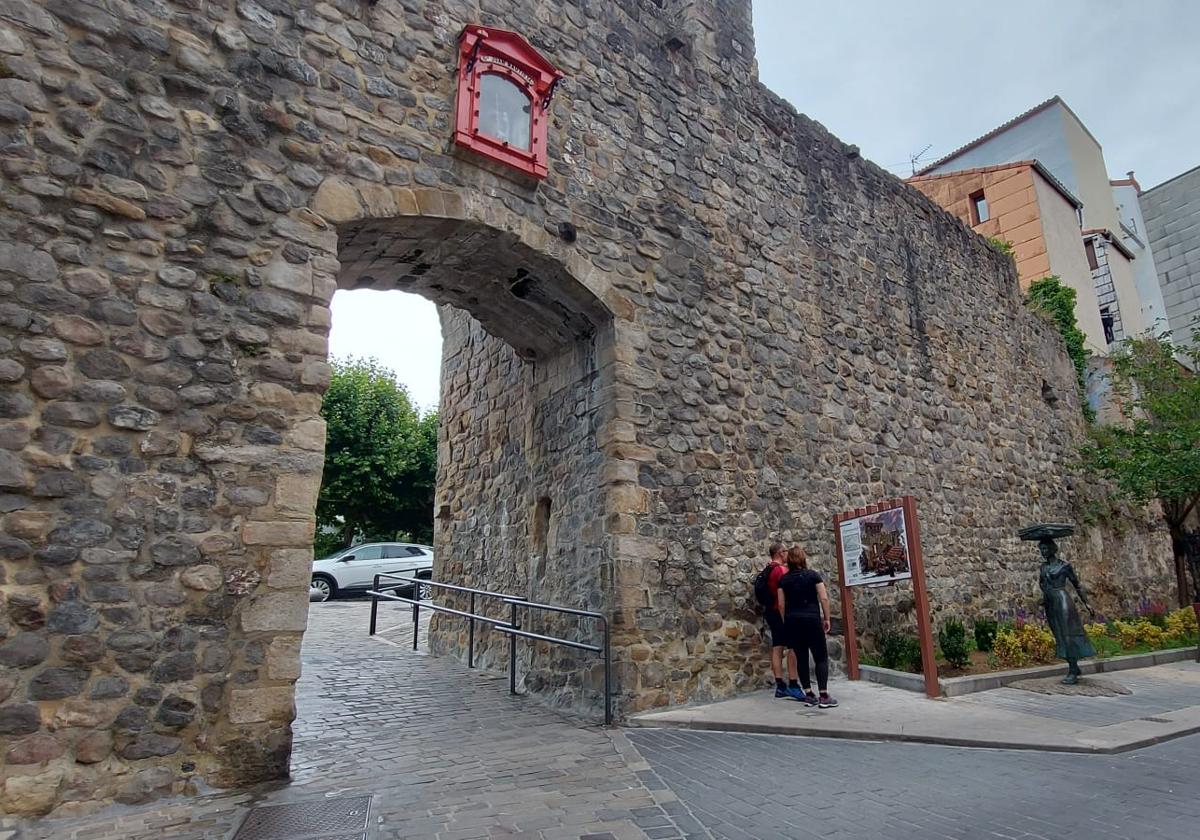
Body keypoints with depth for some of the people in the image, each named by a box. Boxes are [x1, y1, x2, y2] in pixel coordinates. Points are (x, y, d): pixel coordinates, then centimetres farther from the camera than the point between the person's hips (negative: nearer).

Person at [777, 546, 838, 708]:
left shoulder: (784, 579, 6)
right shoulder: (813, 575, 0)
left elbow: (781, 604, 6)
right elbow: (824, 598, -5)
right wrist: (826, 618, 4)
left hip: (792, 621, 3)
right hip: (812, 619, -3)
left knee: (801, 658, 10)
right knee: (821, 658, 3)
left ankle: (809, 695, 11)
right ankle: (823, 696, -3)